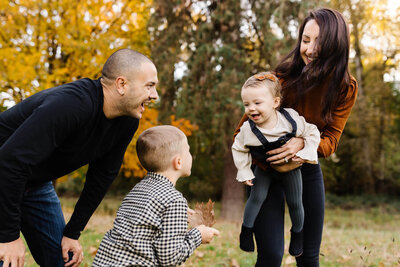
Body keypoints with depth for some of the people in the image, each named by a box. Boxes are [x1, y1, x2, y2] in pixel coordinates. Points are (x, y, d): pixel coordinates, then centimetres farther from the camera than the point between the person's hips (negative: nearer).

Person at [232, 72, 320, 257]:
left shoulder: (291, 119, -28)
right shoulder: (247, 129, -26)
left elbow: (312, 133, -13)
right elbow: (238, 149, -9)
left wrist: (306, 154, -23)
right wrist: (244, 172, -9)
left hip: (290, 167, 0)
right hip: (265, 169, 0)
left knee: (295, 203, 9)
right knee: (256, 197, -8)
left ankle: (297, 233, 34)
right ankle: (246, 229, 16)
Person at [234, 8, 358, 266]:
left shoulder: (346, 87, -9)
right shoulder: (285, 76, -19)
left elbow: (331, 140, -12)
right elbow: (247, 122, -10)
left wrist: (303, 144, -32)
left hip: (308, 169, 3)